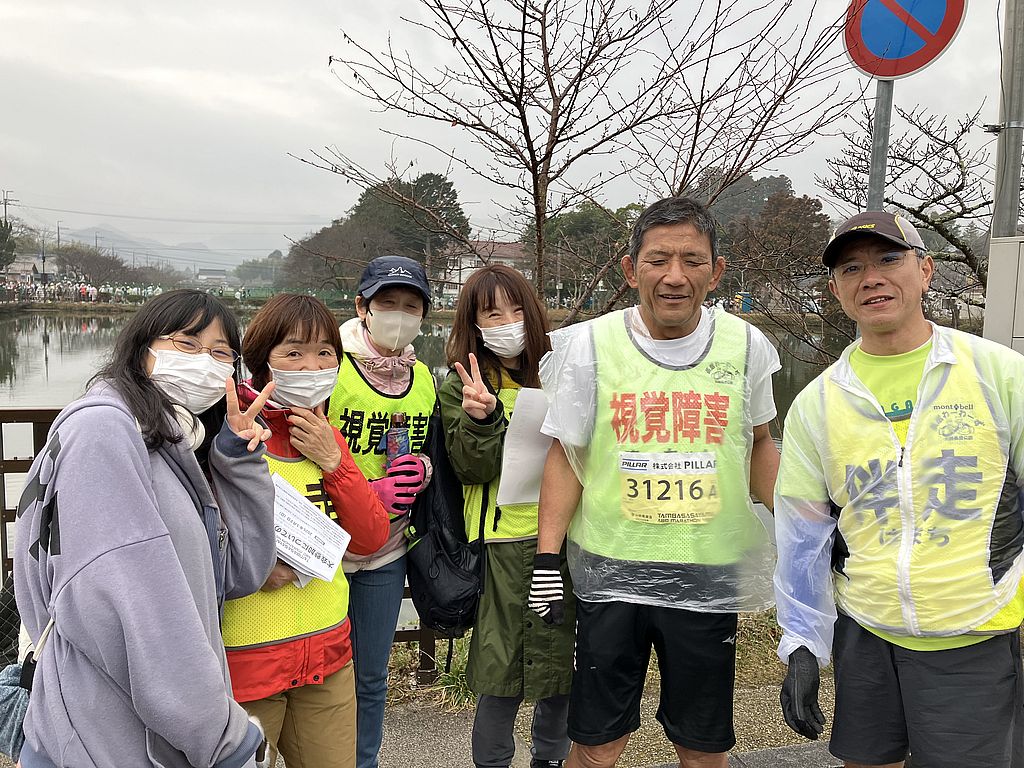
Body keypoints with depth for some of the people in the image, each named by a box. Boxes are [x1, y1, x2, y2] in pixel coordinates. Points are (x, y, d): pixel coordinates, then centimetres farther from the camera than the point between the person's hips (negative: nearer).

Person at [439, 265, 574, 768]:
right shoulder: (462, 387, -1)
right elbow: (473, 470, -11)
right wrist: (480, 418, -27)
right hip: (505, 543, -3)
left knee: (561, 662, 14)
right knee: (502, 673, 1)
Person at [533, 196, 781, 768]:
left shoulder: (746, 346, -1)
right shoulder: (591, 345, -6)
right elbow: (567, 456, 0)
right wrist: (547, 556, -5)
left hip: (710, 576, 2)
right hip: (611, 572, -1)